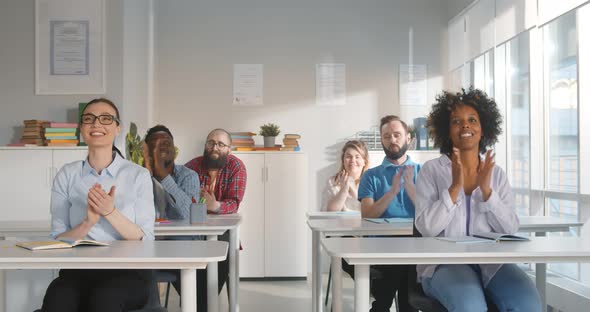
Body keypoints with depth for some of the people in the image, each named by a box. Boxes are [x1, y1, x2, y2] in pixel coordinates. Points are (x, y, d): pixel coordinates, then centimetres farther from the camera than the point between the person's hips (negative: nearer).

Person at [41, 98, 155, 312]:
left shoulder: (138, 175, 3)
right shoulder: (66, 175, 9)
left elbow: (146, 240, -2)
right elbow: (57, 239, 5)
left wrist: (111, 213, -16)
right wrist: (88, 222, -14)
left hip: (128, 271, -1)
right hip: (78, 270, 1)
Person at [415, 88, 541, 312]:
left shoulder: (497, 174, 10)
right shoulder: (431, 170, 1)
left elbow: (510, 229, 1)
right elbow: (426, 228, -9)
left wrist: (486, 190, -13)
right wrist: (454, 188, -18)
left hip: (491, 261, 3)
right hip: (444, 262, -3)